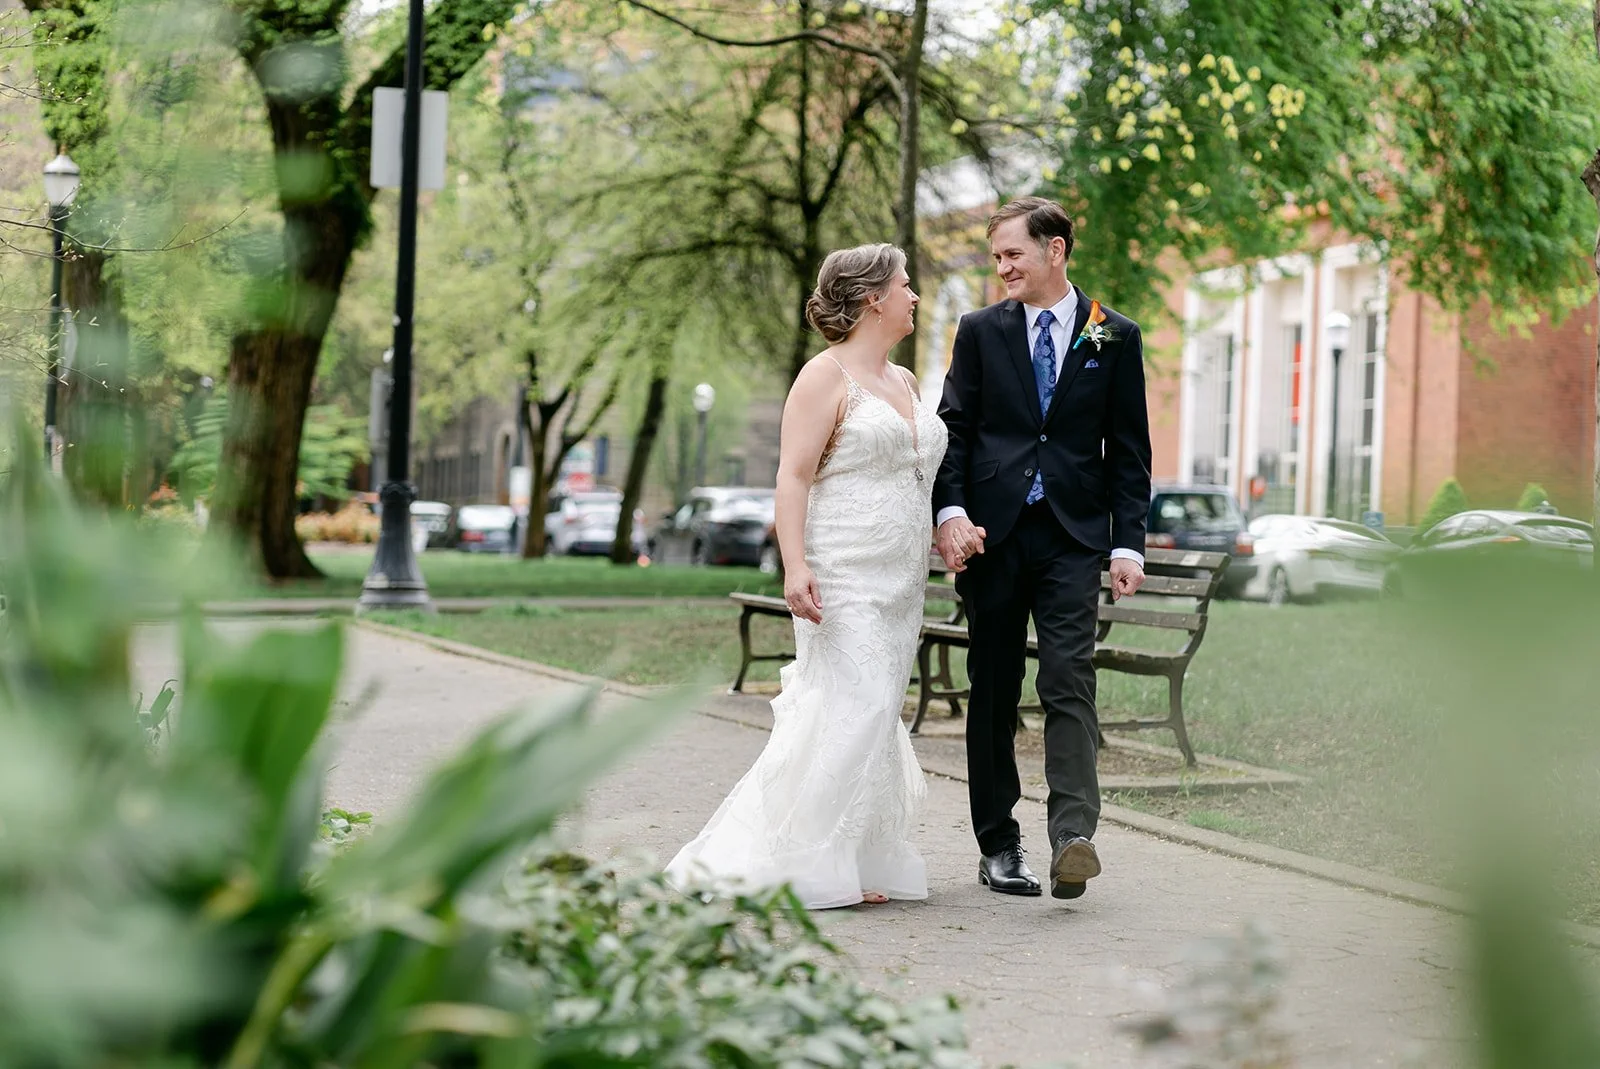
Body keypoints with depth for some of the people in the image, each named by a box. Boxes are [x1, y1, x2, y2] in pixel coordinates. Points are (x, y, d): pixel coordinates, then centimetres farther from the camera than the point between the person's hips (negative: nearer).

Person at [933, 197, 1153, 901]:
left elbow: (1129, 450, 7)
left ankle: (1073, 838, -22)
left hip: (1073, 538, -2)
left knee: (1069, 683, -14)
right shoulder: (980, 331, 9)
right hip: (992, 534, 2)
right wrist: (950, 512, -11)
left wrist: (1128, 543, -1)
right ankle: (999, 845, 14)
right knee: (992, 692, 6)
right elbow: (954, 430, 5)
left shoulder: (1114, 336, 6)